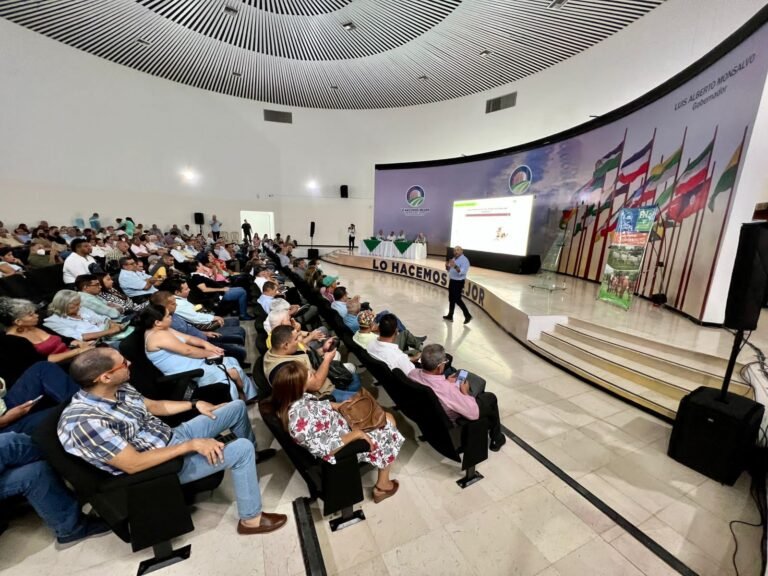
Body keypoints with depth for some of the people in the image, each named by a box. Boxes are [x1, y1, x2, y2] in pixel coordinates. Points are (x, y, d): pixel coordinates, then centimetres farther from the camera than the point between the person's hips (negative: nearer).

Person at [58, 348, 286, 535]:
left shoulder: (119, 389, -5)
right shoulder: (83, 421, -30)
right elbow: (133, 464, -29)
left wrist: (195, 404, 7)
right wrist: (191, 445, -27)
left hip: (172, 436, 8)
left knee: (237, 407, 9)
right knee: (242, 449, -22)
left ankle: (252, 455, 36)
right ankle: (251, 520, 1)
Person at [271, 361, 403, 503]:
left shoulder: (296, 397, -13)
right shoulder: (300, 418, -37)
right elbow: (326, 450, -30)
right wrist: (355, 434, -23)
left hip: (339, 425, 8)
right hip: (343, 444, -8)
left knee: (385, 416, 15)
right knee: (388, 422, 3)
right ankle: (382, 486, 19)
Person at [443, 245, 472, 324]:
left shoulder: (464, 260, -15)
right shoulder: (453, 259, 12)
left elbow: (463, 272, -27)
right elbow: (449, 270, 17)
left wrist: (455, 266, -40)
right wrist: (447, 266, -6)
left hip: (458, 282, -9)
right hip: (452, 281, 9)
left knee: (457, 299, -6)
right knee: (451, 299, 13)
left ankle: (467, 315, 7)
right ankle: (450, 316, 23)